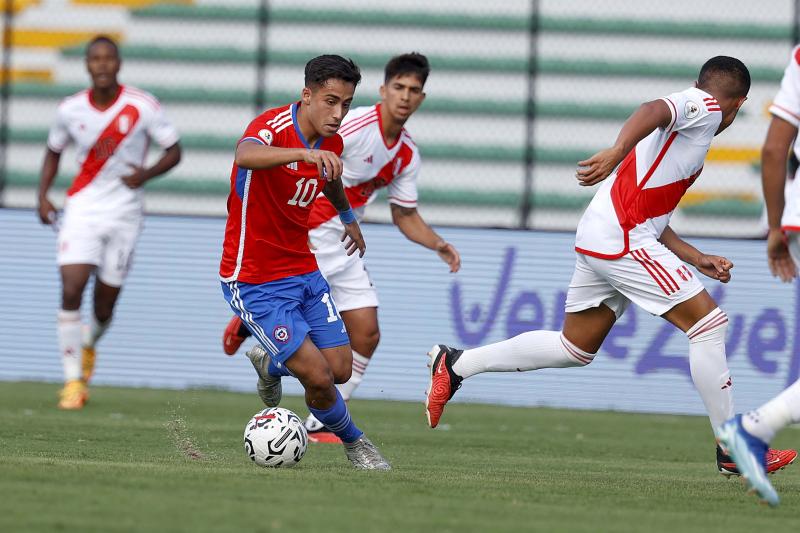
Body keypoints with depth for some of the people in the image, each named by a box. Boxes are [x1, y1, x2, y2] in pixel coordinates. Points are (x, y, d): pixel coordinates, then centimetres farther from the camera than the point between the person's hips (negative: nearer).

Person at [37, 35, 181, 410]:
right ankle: (73, 379, -7)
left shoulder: (142, 107, -8)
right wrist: (43, 196, 3)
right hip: (81, 210, 1)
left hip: (123, 214, -1)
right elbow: (54, 151, 16)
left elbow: (174, 152, -1)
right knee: (71, 291, -17)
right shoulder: (70, 110, -1)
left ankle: (89, 344, 42)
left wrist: (145, 174, -20)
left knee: (105, 305, 5)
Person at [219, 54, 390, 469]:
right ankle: (353, 442, 17)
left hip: (303, 271, 7)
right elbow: (246, 155, -49)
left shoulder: (332, 144, 1)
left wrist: (349, 218, 45)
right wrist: (306, 153, -64)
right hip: (256, 283, -7)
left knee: (341, 369, 3)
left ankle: (271, 363, 34)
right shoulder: (273, 127, -23)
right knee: (319, 377, -13)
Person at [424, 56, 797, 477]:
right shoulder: (704, 106, -1)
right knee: (708, 321, -9)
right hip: (622, 239, -10)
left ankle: (455, 364, 21)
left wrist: (696, 259, 26)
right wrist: (618, 152, -42)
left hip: (599, 237, 10)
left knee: (573, 350, 16)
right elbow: (653, 110, -25)